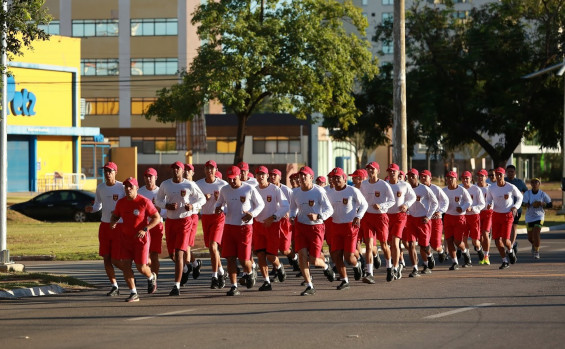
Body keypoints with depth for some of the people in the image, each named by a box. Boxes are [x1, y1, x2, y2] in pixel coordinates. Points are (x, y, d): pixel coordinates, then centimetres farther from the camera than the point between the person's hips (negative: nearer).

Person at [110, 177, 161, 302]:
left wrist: (145, 229, -21)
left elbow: (157, 218, -9)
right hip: (126, 238, 4)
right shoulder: (121, 202, 2)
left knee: (141, 267, -4)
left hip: (141, 238, -4)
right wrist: (113, 222, -7)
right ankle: (133, 294, 1)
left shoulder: (144, 202, -12)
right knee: (125, 265, -7)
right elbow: (115, 216, 18)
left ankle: (151, 277, 33)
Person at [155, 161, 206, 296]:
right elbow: (158, 200, 11)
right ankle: (184, 267, 46)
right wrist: (167, 205, -10)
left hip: (185, 220, -4)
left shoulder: (190, 185, -6)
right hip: (170, 220, 4)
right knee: (171, 254, 11)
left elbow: (202, 199, 4)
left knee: (179, 253, -12)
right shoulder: (165, 184, 1)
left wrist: (193, 206, -16)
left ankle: (176, 286, -9)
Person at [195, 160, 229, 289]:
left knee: (213, 245, -16)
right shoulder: (198, 184, 3)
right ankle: (221, 272, 31)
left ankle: (215, 276, -10)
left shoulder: (223, 184, -3)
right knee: (211, 247, 11)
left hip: (219, 216, -4)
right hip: (205, 217, 4)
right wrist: (204, 199, -13)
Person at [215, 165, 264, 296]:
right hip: (229, 226, 3)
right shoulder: (224, 190, 5)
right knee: (230, 258, -3)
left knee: (244, 259, -4)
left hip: (245, 227, -3)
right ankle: (234, 286, 4)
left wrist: (252, 214, -14)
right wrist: (218, 208, -3)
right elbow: (219, 202, 22)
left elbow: (260, 204, 4)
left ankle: (249, 273, 31)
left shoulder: (249, 189, -5)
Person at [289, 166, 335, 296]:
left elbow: (329, 209, -11)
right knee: (302, 255, -10)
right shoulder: (296, 193, 3)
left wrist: (318, 216, -28)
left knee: (313, 260, -5)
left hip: (316, 227, -4)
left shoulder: (319, 191, -12)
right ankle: (309, 286, 0)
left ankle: (325, 266, 33)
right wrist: (292, 216, 0)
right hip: (300, 226, 4)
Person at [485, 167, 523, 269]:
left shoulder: (511, 187, -8)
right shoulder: (491, 188, -2)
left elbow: (519, 197, 8)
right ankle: (505, 261, 16)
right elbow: (488, 200, 10)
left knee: (505, 240, -13)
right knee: (497, 239, 0)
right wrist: (489, 205, -14)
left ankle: (510, 251, 23)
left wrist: (515, 207, -8)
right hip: (496, 215, 3)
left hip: (508, 215, -3)